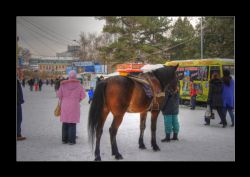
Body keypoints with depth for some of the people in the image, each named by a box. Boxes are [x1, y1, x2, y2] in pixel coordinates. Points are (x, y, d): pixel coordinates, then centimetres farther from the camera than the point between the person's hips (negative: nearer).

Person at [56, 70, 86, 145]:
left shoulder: (63, 84, -2)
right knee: (72, 123, 3)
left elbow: (59, 94, -2)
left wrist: (61, 101, 16)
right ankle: (71, 140, 2)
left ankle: (64, 139, 16)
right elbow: (83, 95, -5)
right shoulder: (79, 85, -5)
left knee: (65, 123, 12)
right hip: (74, 105, -2)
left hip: (65, 105, 2)